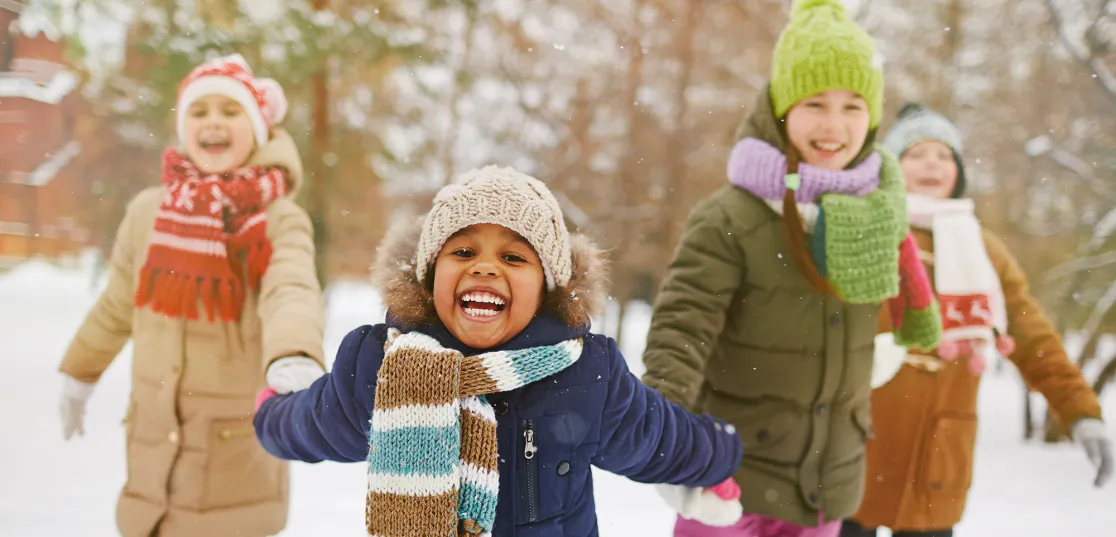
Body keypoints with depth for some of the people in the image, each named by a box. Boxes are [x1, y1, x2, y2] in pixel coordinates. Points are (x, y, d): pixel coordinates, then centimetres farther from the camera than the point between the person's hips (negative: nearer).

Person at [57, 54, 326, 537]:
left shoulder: (280, 220, -12)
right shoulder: (148, 210, 0)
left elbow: (292, 295, -31)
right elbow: (117, 305, 15)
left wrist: (295, 357, -51)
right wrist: (79, 372, 26)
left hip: (238, 455, -3)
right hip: (153, 448, 4)